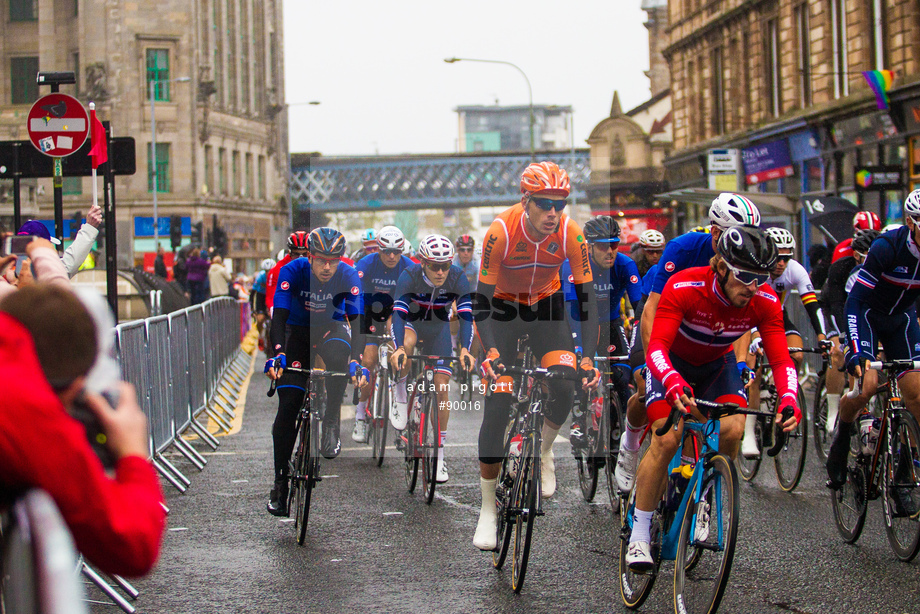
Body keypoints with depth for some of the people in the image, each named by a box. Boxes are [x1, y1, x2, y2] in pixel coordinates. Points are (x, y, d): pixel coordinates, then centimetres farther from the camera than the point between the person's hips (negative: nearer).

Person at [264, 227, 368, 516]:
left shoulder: (348, 275, -22)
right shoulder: (292, 271, -24)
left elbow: (357, 320, -26)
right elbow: (279, 316, -27)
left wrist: (356, 361, -40)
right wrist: (277, 354, -42)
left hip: (332, 327, 0)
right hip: (299, 330, 0)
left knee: (338, 353, -37)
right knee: (288, 406, -11)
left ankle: (331, 425, -21)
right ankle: (280, 481, -1)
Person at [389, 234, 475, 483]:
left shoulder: (458, 278, -25)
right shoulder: (409, 277, -30)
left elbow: (466, 316, -31)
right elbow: (398, 313, -38)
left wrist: (464, 349, -48)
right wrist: (399, 349, -54)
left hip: (438, 328, 2)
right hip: (411, 323, -2)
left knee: (442, 388, -7)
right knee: (407, 343, -39)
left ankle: (439, 453, 4)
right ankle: (400, 394, -14)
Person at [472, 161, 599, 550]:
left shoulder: (570, 233, -24)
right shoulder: (501, 232, -31)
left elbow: (586, 297, -19)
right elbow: (483, 298, -27)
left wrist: (588, 357, -29)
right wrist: (491, 351, -42)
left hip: (546, 305, 2)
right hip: (503, 307, -2)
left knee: (564, 387, -23)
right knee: (496, 407, -10)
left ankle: (544, 452, 9)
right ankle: (487, 510, 0)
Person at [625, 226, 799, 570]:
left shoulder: (765, 302, -24)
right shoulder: (684, 287, -35)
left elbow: (781, 359, -25)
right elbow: (656, 347, -41)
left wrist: (788, 400, -45)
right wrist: (674, 384, -61)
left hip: (717, 363, 3)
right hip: (673, 362, -3)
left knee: (732, 430, -23)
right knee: (667, 439, -22)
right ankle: (639, 534, -11)